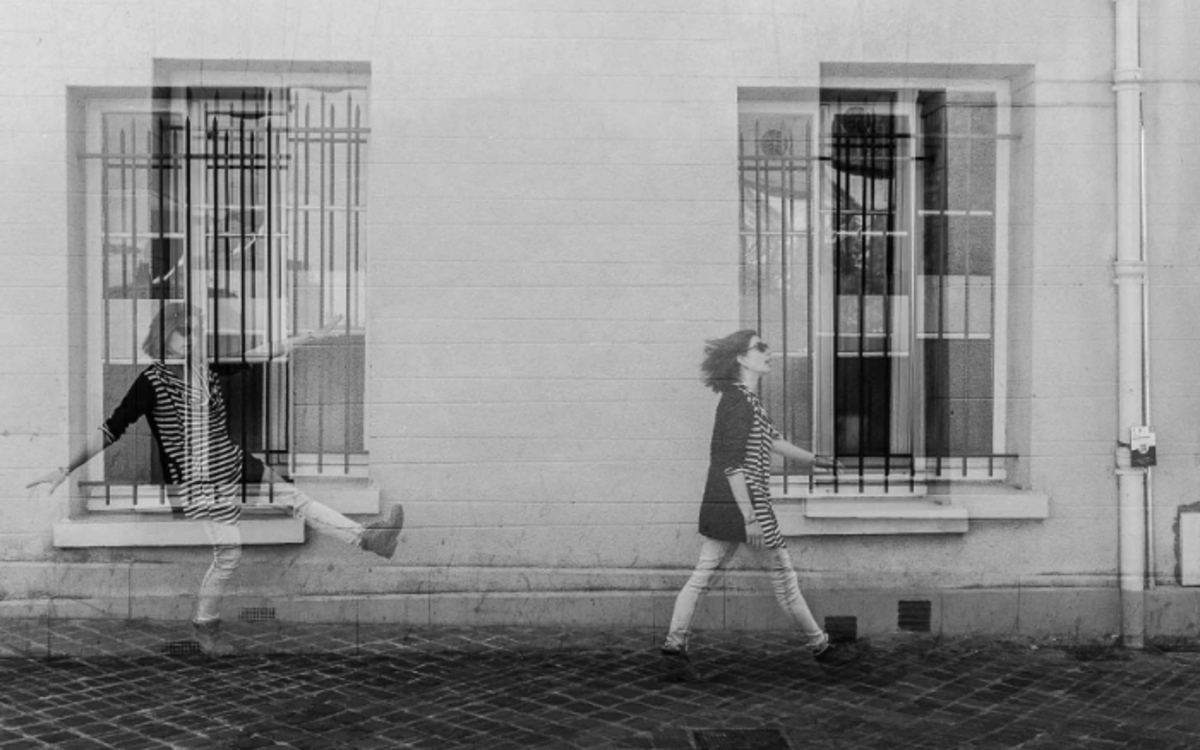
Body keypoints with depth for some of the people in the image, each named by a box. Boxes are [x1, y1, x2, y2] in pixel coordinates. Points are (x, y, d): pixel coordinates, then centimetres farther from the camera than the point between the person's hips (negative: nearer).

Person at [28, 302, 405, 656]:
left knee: (296, 497, 9)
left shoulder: (207, 369, 1)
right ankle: (205, 625, 21)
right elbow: (111, 430, -15)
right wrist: (65, 469, -19)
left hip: (234, 464, 7)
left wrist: (310, 336, 11)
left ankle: (365, 537, 18)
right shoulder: (152, 382, -17)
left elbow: (258, 354, 9)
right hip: (197, 480, -7)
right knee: (229, 553, -2)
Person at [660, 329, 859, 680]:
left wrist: (813, 460, 37)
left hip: (720, 506, 9)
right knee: (782, 573, 5)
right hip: (743, 503, -9)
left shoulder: (745, 399, 16)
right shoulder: (739, 401, -16)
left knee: (703, 575, 6)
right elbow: (733, 463, -21)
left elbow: (772, 439, 28)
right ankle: (819, 645, 19)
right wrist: (750, 516, -23)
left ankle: (674, 647, 3)